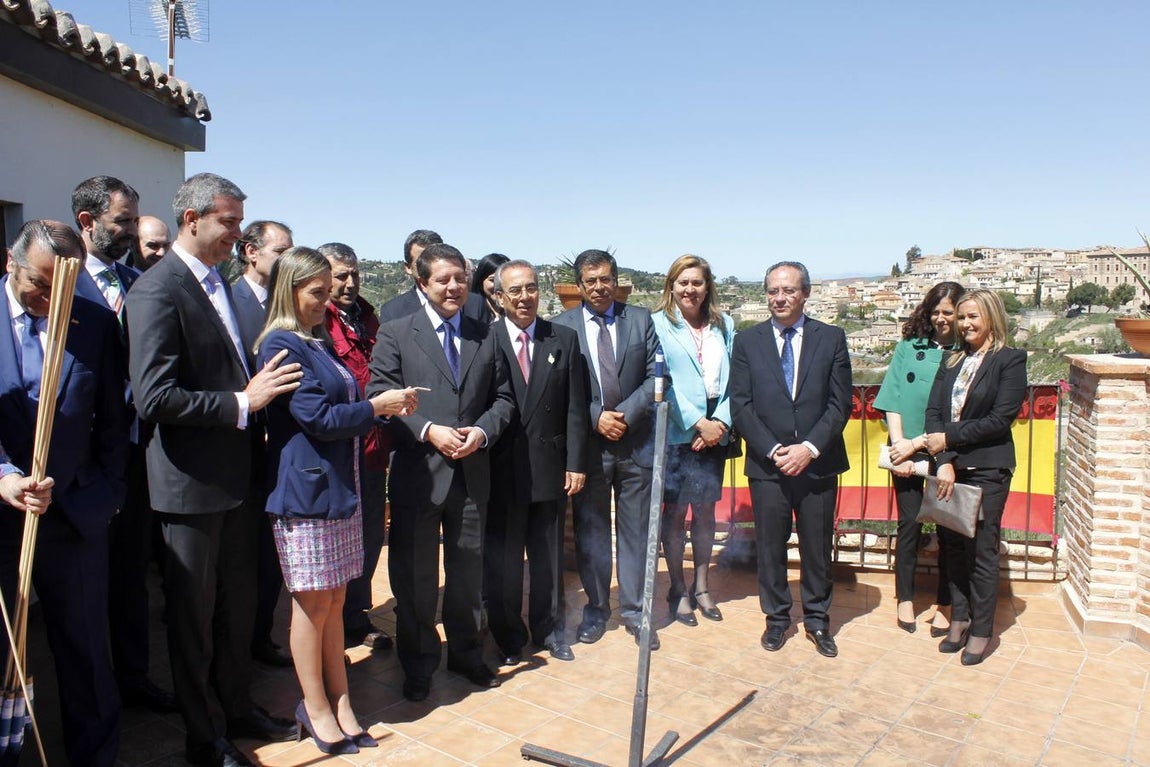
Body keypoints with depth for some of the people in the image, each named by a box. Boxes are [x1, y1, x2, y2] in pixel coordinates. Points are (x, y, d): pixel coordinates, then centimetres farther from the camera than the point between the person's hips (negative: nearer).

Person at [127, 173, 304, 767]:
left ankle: (236, 709, 38)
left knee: (237, 604, 20)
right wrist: (242, 402, -23)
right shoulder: (158, 290, -17)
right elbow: (154, 397, -25)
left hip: (237, 477, 8)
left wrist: (258, 408, 11)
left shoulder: (218, 284, 11)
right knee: (194, 615, 9)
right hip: (192, 483, -8)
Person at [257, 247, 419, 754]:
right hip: (305, 490, -8)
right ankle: (316, 708, 19)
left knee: (334, 600, 13)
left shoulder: (319, 342, 16)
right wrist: (377, 406, -9)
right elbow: (318, 418, -16)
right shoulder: (282, 345, -12)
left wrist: (385, 406, 3)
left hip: (340, 486, 8)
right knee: (313, 602, 4)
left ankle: (338, 701, 23)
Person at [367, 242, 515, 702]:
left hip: (472, 474, 3)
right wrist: (428, 431, -17)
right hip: (417, 474, -3)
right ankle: (418, 666, 26)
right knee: (414, 577, 8)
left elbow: (503, 397, 9)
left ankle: (466, 655, 34)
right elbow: (380, 399, -7)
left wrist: (482, 431, -10)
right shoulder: (395, 335, -1)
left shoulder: (485, 337, 9)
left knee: (468, 572, 16)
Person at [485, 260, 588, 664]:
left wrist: (575, 462, -2)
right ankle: (508, 636, 27)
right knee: (502, 559, 9)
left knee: (549, 557, 14)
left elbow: (575, 408, 2)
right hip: (501, 468, -2)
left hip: (550, 466, 2)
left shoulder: (565, 339, 4)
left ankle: (550, 630, 31)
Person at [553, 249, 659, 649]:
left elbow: (655, 375, -1)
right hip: (588, 443, -1)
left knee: (635, 529, 8)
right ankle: (596, 609, 25)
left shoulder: (641, 319, 5)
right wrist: (597, 417, -13)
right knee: (590, 530, 9)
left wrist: (626, 414, -12)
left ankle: (634, 611, 21)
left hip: (636, 441, 1)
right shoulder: (562, 326, 1)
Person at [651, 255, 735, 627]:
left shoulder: (724, 325, 10)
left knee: (706, 511, 12)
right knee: (675, 512, 4)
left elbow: (732, 380, 5)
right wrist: (698, 423, -13)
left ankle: (701, 586, 26)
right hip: (676, 432, -4)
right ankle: (678, 590, 18)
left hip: (715, 432, 4)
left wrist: (721, 421, -9)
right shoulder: (658, 324, -3)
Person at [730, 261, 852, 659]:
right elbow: (741, 405, -2)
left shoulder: (832, 338, 3)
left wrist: (809, 447, -13)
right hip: (766, 463, 0)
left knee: (817, 546, 10)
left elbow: (840, 403, -2)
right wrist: (772, 450, -12)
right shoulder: (747, 341, 3)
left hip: (818, 463, 0)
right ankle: (776, 617, 26)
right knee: (770, 546, 8)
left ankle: (817, 619, 27)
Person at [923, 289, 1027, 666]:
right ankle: (959, 620, 23)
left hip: (987, 469, -5)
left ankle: (981, 631, 14)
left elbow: (1000, 419, -12)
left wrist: (949, 438, -11)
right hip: (949, 466, 5)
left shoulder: (1010, 360, -3)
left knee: (981, 551, 1)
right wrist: (943, 461, -12)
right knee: (953, 546, 10)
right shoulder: (951, 361, 12)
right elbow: (933, 412, 1)